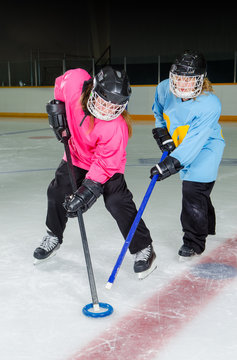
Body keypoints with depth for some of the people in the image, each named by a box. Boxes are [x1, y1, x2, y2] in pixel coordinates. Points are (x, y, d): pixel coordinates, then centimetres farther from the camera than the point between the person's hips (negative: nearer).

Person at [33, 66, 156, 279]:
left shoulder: (116, 127, -37)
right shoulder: (74, 81, -28)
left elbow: (105, 164, -31)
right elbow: (60, 85, -2)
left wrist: (88, 190, -36)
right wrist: (57, 110, -4)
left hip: (108, 161, -5)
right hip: (76, 155, 5)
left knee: (118, 203, -16)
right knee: (57, 193, 11)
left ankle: (143, 248, 1)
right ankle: (54, 237, 35)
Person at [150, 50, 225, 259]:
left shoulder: (210, 104, -32)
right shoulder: (164, 89, -17)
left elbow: (194, 140, -36)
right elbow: (159, 112, 7)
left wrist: (171, 163, -40)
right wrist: (162, 134, -4)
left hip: (206, 148, -6)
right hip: (179, 146, 6)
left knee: (193, 191, -13)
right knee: (197, 192, 20)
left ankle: (195, 242, 4)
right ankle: (207, 227, 45)